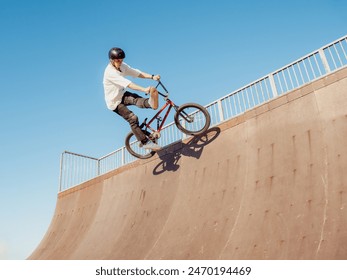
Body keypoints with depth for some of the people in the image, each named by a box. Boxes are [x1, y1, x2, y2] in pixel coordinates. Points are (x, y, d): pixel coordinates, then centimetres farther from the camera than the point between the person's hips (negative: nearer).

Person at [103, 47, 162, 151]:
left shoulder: (122, 66, -1)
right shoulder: (110, 72, -26)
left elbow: (137, 73, -10)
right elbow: (127, 83, -38)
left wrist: (152, 76, -25)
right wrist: (144, 89, -49)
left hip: (122, 95, 7)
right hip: (114, 102, -6)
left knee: (137, 100, -29)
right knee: (133, 118, -18)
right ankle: (145, 142, -13)